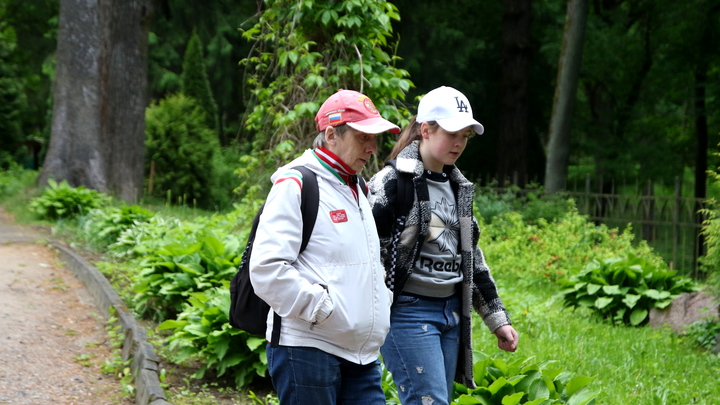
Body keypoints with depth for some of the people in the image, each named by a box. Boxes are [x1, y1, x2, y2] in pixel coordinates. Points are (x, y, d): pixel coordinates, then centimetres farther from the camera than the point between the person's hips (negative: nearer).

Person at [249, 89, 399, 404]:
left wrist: (382, 297, 13)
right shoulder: (295, 185, -8)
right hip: (307, 348, -8)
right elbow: (266, 269, -19)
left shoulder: (359, 189, 20)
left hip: (362, 354, 8)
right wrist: (323, 308, -18)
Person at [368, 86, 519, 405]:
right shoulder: (393, 181, -9)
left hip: (451, 311, 8)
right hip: (408, 313, -8)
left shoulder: (457, 186, 15)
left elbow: (472, 256, 20)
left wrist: (497, 318, 18)